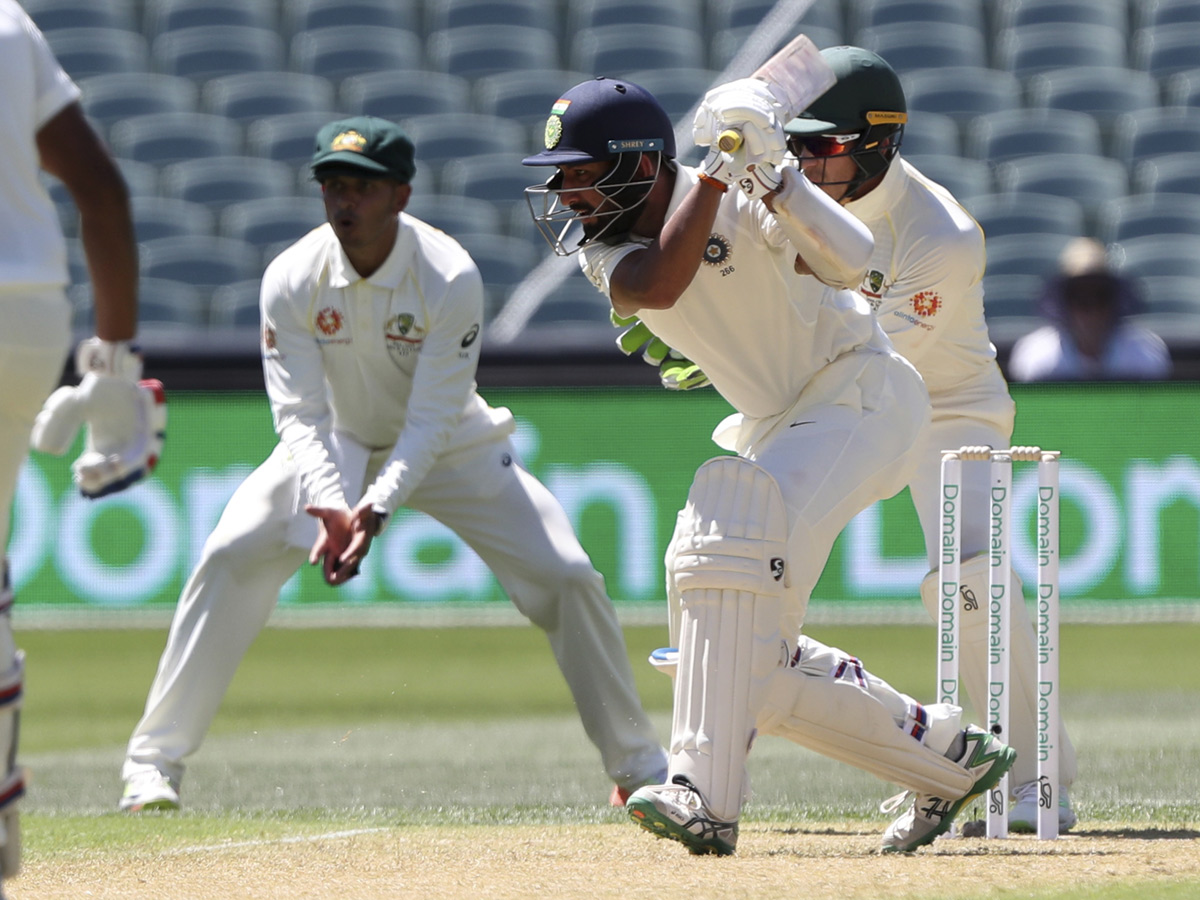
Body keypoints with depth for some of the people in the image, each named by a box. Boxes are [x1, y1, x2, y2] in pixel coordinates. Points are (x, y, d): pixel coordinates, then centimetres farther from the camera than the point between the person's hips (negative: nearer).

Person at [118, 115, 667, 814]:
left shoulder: (451, 278, -28)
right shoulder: (293, 279, -22)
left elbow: (430, 420, -29)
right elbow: (300, 414, -22)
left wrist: (378, 506, -44)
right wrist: (328, 502, -41)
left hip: (449, 448, -1)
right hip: (337, 448, 1)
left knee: (568, 577, -13)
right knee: (228, 559, -19)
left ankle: (640, 763, 6)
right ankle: (154, 763, -10)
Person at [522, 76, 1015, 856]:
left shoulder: (744, 201, -20)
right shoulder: (605, 250, -6)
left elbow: (858, 261, -32)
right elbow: (658, 288, -28)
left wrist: (769, 179, -44)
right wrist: (714, 175, -30)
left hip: (862, 391, -9)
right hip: (778, 422, 9)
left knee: (737, 520, -34)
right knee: (742, 658, 5)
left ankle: (707, 795, -41)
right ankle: (948, 756, 20)